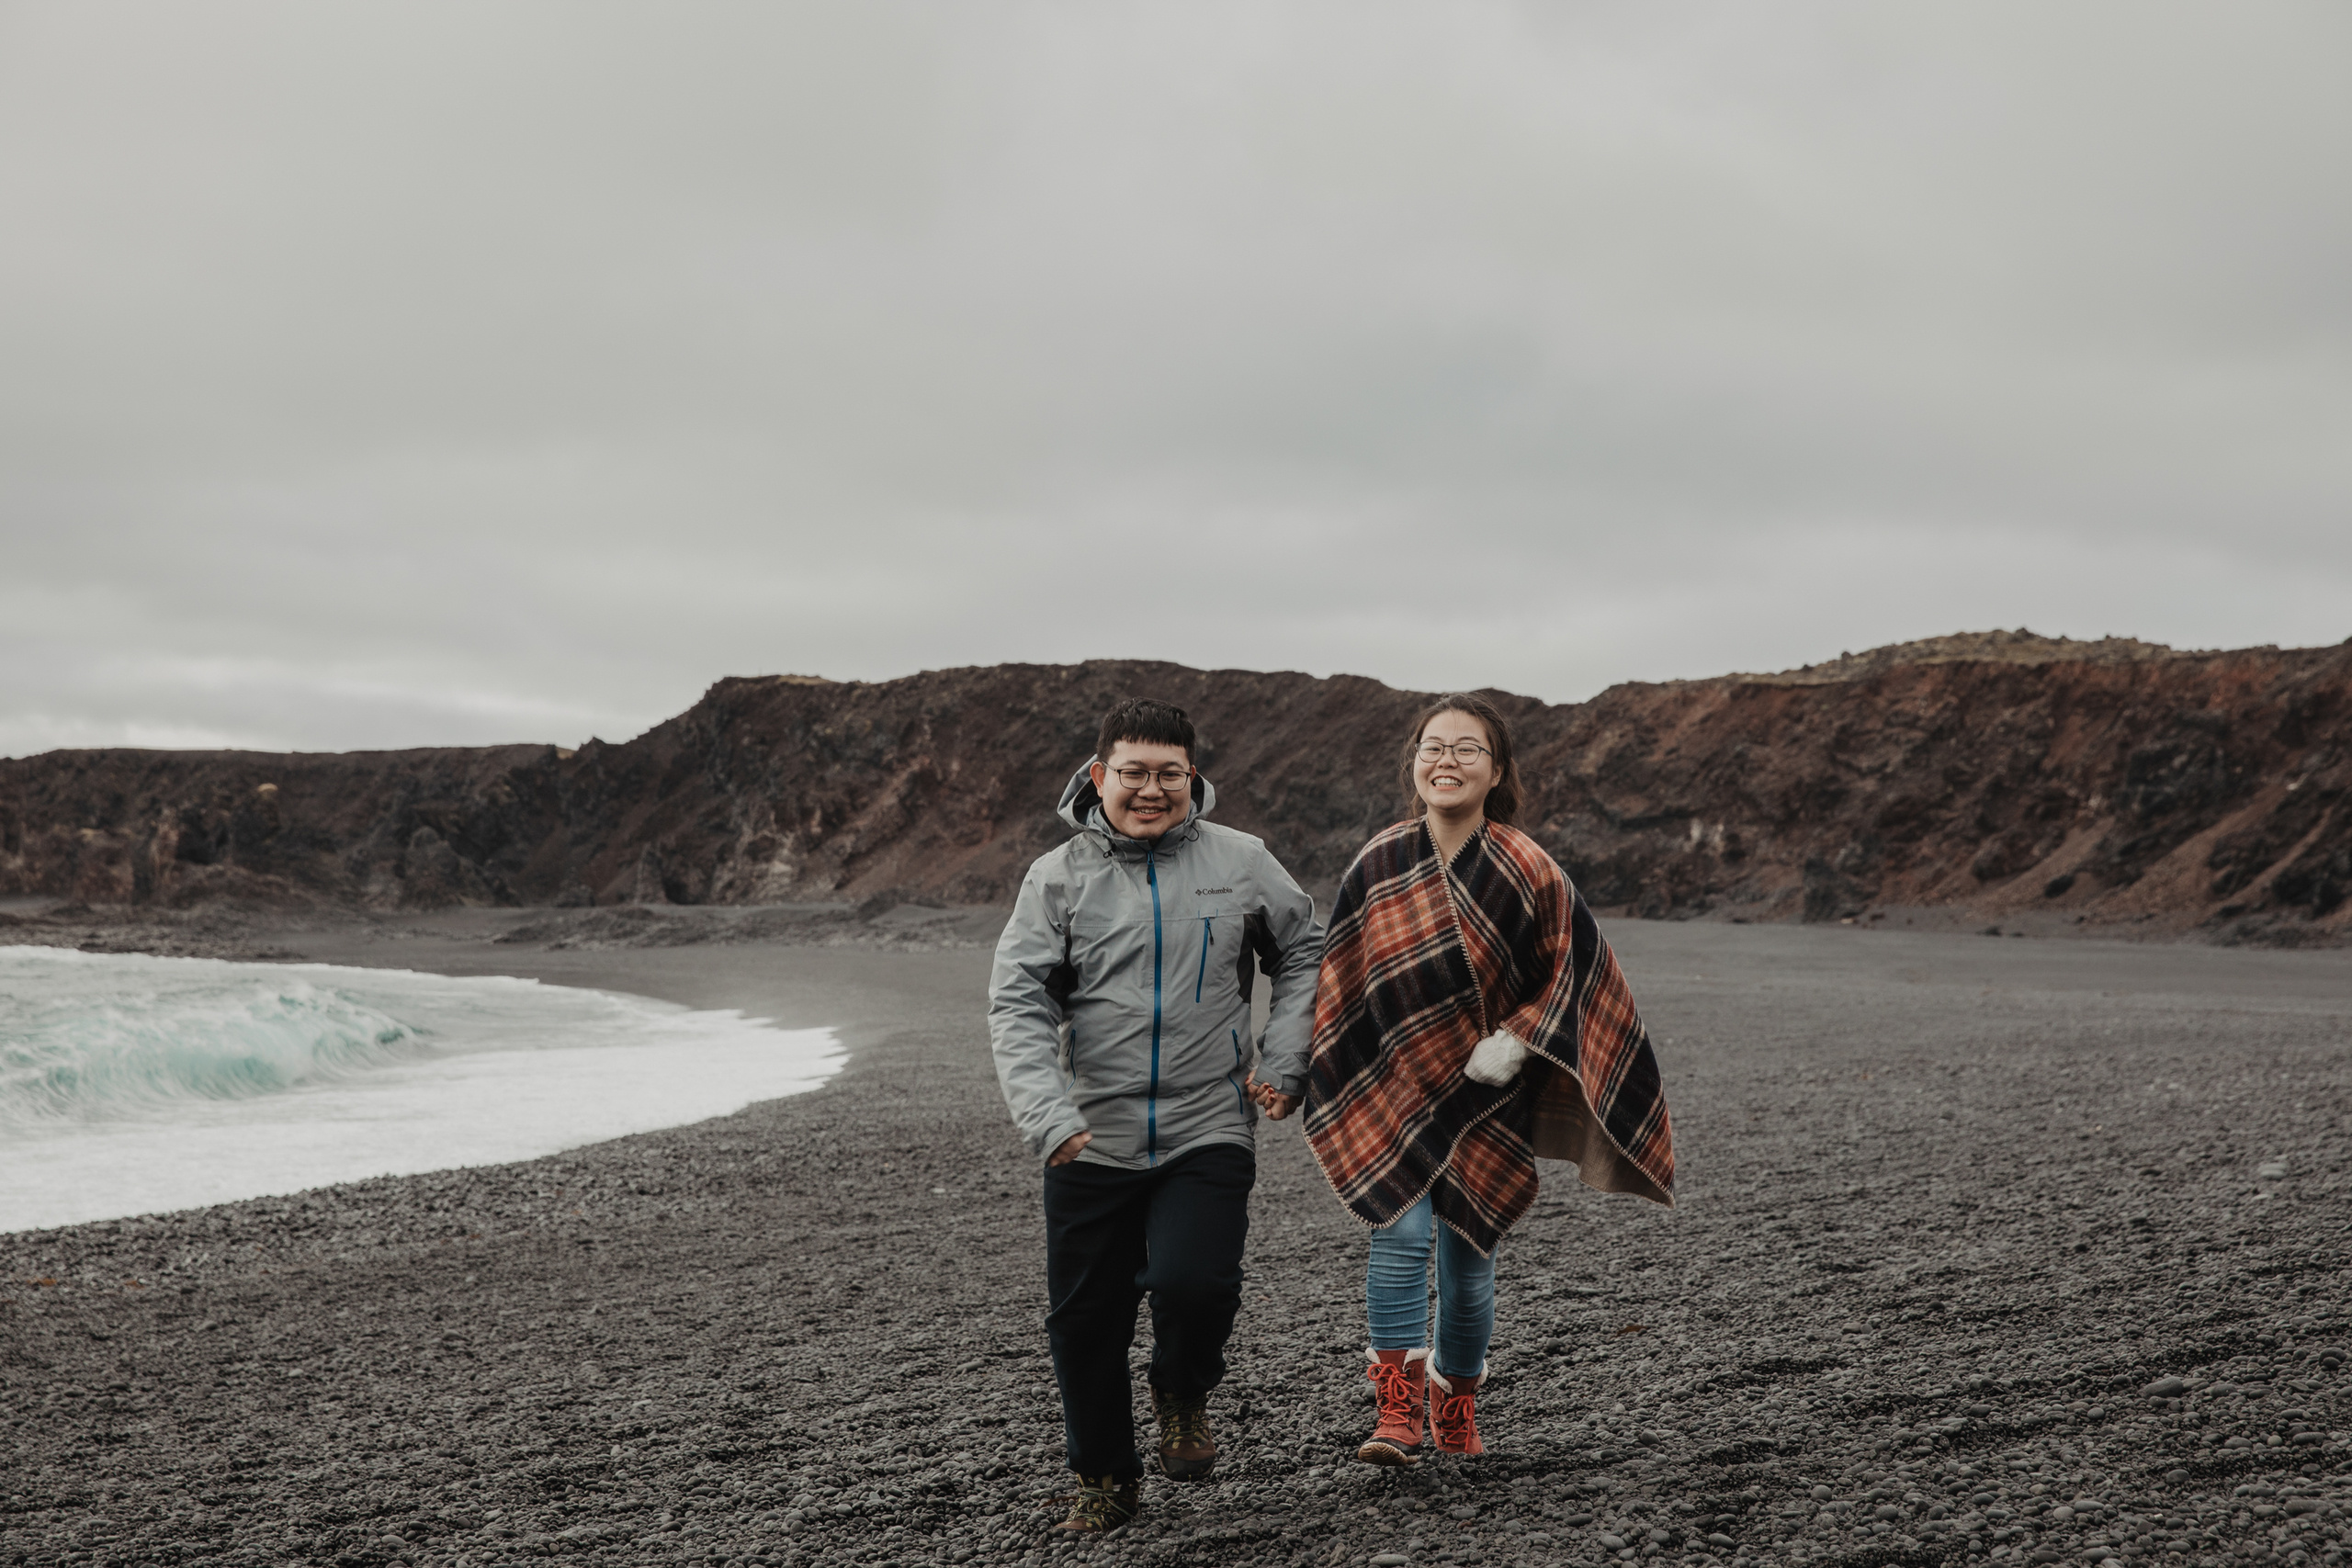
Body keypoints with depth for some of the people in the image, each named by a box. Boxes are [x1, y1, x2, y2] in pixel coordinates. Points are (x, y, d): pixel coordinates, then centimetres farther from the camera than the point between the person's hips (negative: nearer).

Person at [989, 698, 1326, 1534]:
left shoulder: (1240, 862, 3)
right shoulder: (1058, 876, 0)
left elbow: (1305, 953, 16)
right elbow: (1017, 1002, -6)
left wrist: (1281, 1065, 4)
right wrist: (1047, 1114, -20)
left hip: (1208, 1134, -1)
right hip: (1092, 1144, 1)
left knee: (1193, 1283, -22)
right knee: (1084, 1320, 6)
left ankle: (1183, 1394, 13)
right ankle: (1105, 1480, 30)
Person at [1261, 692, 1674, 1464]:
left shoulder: (1527, 871, -9)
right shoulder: (1378, 864, -3)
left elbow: (1573, 974, 0)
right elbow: (1333, 977, 5)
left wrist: (1515, 1038, -15)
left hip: (1486, 1094, 0)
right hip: (1391, 1088, 0)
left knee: (1468, 1255, 7)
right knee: (1400, 1235, -15)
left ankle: (1458, 1412, 28)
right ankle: (1398, 1415, -10)